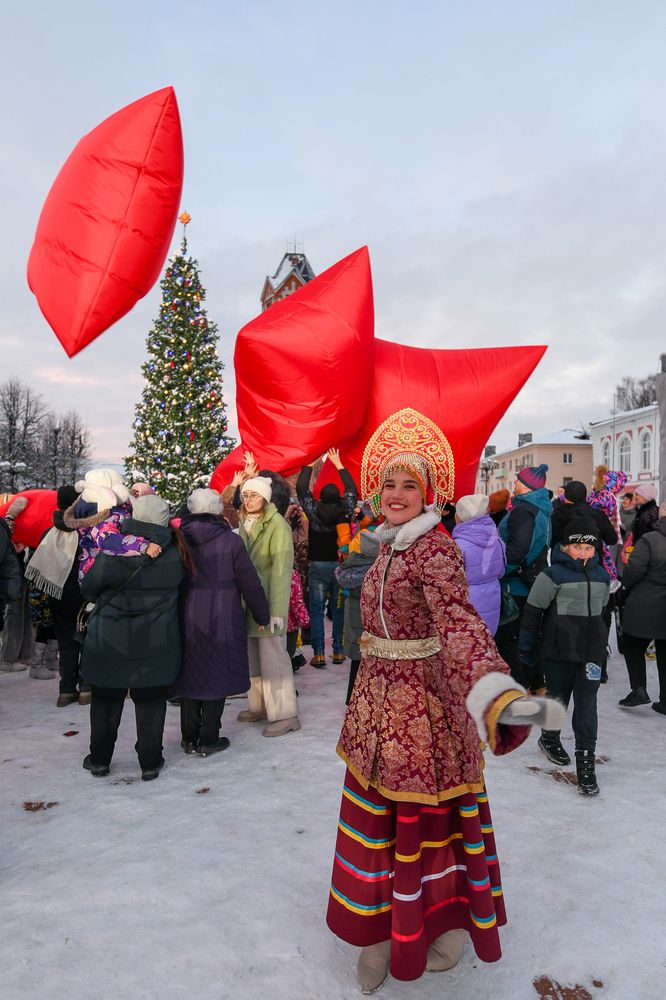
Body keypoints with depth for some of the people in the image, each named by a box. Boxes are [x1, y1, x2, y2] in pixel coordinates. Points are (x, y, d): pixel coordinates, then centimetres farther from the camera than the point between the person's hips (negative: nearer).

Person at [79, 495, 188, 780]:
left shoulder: (113, 551, -14)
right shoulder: (174, 553, -9)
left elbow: (88, 588, -4)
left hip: (109, 639, 0)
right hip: (156, 643, 1)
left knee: (106, 699, 17)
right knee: (150, 700, 12)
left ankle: (99, 759, 29)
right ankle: (150, 762, 18)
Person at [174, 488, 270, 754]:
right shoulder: (230, 540, -9)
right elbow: (250, 583, -6)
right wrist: (262, 615, 6)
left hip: (187, 619, 3)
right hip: (221, 619, -3)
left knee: (190, 672, 13)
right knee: (216, 674, 7)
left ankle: (189, 737, 22)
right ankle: (208, 740, 13)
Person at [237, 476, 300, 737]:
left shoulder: (277, 524, -10)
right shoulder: (244, 524, 12)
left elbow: (281, 568, -16)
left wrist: (277, 609, -22)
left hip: (268, 601, -7)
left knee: (273, 658, -4)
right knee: (252, 657, 12)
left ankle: (285, 714, 6)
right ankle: (259, 706, 26)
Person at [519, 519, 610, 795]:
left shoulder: (601, 576, 6)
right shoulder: (553, 575, -12)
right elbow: (532, 610, -8)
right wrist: (526, 646, -5)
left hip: (591, 653, 4)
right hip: (559, 651, -4)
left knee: (586, 709, 2)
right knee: (557, 699, 14)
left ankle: (585, 764, 9)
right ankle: (549, 736, 40)